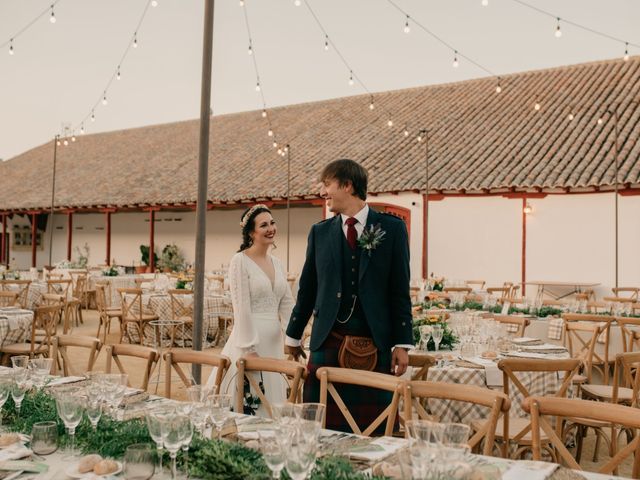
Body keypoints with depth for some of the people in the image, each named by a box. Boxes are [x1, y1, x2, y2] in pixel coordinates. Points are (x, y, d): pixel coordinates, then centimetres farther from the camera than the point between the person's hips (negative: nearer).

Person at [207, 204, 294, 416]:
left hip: (274, 341, 7)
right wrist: (249, 349, -17)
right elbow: (242, 309, -14)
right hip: (250, 337, -7)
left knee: (270, 402, 13)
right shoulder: (240, 261, -9)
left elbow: (287, 305, 12)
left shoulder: (276, 263, 12)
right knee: (245, 404, -1)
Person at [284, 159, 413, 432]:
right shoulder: (319, 232, 8)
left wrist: (402, 343, -3)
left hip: (375, 344, -2)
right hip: (328, 343, 2)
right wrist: (293, 335, 19)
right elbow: (307, 288, 15)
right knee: (324, 427, 4)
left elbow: (400, 289, 1)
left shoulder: (391, 228, 1)